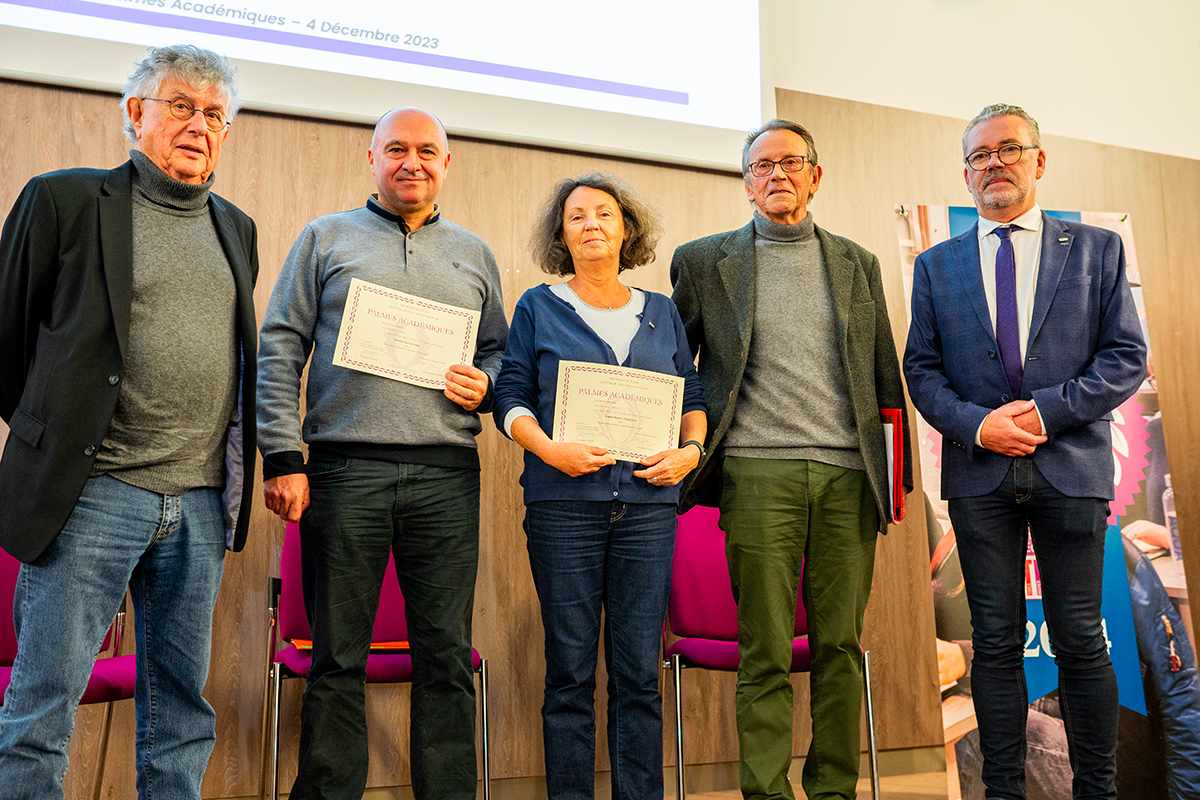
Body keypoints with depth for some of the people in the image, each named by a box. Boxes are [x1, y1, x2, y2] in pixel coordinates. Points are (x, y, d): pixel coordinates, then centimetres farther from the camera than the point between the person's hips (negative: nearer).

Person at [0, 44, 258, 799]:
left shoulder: (237, 229, 16)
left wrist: (240, 478, 14)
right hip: (94, 490, -4)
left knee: (183, 707, 11)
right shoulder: (66, 198, 2)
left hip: (203, 501, 5)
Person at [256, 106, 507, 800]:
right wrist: (283, 458, -4)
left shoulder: (474, 254, 19)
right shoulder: (326, 238, 12)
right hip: (345, 468, -1)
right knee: (338, 657, 2)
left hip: (447, 475, 2)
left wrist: (485, 386, -2)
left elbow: (500, 348, 22)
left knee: (446, 654, 3)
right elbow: (280, 348, 5)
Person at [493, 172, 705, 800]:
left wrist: (690, 449, -2)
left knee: (639, 671, 2)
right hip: (565, 503, -2)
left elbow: (692, 396, 17)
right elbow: (511, 397, 4)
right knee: (570, 670, 1)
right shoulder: (538, 308, 10)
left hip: (648, 503, 2)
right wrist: (548, 447, -13)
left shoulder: (661, 312, 17)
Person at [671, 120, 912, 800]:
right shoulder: (704, 261, 10)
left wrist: (895, 472, 10)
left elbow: (886, 377, 17)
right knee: (766, 654, -2)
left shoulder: (858, 264, 17)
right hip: (758, 471, -2)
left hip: (848, 474, 2)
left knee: (841, 646, 5)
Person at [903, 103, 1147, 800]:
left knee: (1080, 640, 4)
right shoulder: (937, 266, 11)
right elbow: (922, 369, 7)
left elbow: (1127, 357, 2)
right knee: (996, 642, 6)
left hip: (1072, 469, -1)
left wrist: (1048, 409, -11)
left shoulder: (1099, 250, 8)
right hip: (980, 475, 1)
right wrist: (975, 423, -10)